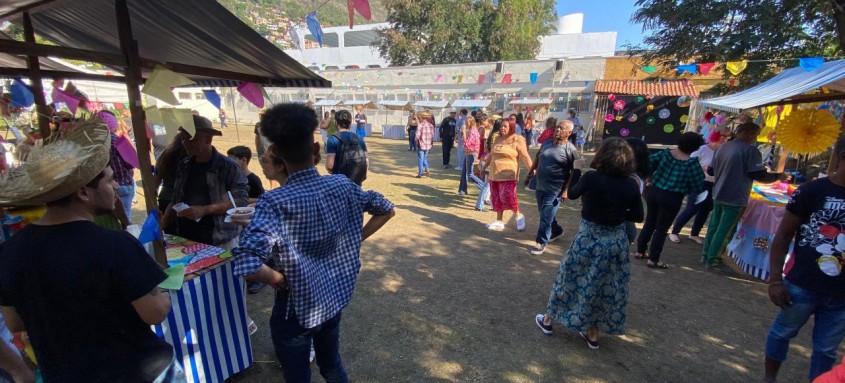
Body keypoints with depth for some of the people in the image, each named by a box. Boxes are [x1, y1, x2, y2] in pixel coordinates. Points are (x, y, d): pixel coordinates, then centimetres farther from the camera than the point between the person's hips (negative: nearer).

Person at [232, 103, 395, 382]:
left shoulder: (275, 202, -27)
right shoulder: (343, 185, -11)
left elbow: (246, 264, -39)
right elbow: (386, 210, 1)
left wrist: (280, 279, -19)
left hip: (297, 307, -4)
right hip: (336, 296, 5)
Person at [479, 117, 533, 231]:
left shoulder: (517, 140, -6)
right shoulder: (498, 139, 13)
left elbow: (525, 157, -11)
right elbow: (491, 155, 23)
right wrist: (484, 167, 28)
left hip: (508, 175, -6)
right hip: (494, 175, 6)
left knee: (507, 196, -16)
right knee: (497, 199, 8)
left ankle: (518, 216, 10)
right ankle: (499, 221, 19)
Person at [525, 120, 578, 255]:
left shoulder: (571, 150, -14)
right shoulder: (546, 143, 5)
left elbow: (575, 172, -13)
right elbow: (537, 158, 18)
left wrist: (566, 190, -17)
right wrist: (530, 173, 19)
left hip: (555, 191, -6)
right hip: (540, 187, 7)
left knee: (546, 217, -3)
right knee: (545, 214, 20)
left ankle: (541, 242, 12)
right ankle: (556, 231, 44)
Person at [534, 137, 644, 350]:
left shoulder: (591, 178, -17)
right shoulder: (631, 185, -7)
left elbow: (572, 194, 1)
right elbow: (638, 216, 1)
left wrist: (576, 170, 12)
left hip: (588, 238, -3)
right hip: (617, 241, 3)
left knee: (572, 280, 13)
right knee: (607, 287, 17)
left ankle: (548, 320, 30)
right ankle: (592, 333, 31)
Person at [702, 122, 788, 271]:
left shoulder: (723, 147, 9)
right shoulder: (750, 150, -13)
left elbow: (710, 170, 16)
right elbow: (759, 176, -15)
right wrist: (778, 176, 1)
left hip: (718, 195, 7)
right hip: (734, 199, -7)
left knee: (714, 226, 15)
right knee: (725, 231, -1)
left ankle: (706, 255, 23)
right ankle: (712, 261, 5)